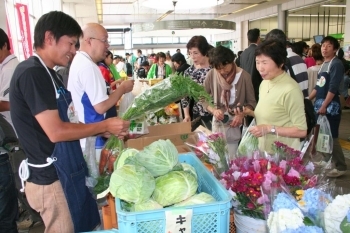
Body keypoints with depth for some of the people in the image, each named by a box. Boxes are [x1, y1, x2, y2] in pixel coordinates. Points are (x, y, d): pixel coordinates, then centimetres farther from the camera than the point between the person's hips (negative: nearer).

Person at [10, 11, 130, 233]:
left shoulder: (47, 73, 10)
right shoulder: (32, 74, -20)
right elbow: (56, 132, -24)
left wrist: (104, 131, 7)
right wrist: (105, 125, -15)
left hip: (64, 171, 9)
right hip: (51, 178, -9)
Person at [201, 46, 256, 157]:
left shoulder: (244, 76, -11)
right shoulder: (211, 75, -8)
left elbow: (251, 102, -4)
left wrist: (242, 114, -21)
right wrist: (213, 110, -16)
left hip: (238, 126, -1)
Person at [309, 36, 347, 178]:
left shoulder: (336, 64, -10)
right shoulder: (323, 64, 14)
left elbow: (333, 88, -18)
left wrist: (324, 106, -21)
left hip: (330, 106, -8)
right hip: (320, 104, 8)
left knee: (331, 137, -7)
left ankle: (341, 167, 3)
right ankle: (327, 161, 28)